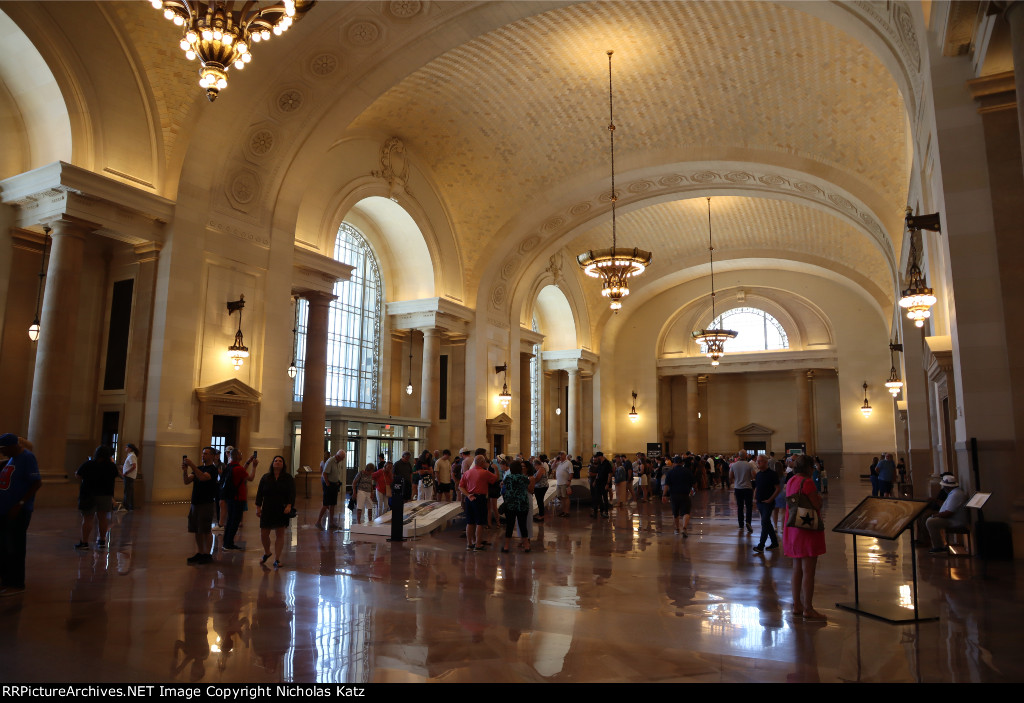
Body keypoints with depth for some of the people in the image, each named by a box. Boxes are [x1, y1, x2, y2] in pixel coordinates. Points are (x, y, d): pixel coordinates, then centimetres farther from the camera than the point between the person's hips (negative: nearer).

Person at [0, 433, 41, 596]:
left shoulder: (27, 458, -13)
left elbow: (37, 483, -19)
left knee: (15, 547, -2)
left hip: (18, 512, -9)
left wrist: (20, 504, -21)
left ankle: (17, 584, 8)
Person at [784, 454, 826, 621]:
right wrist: (819, 498, 5)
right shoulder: (807, 482, -16)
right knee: (808, 571, -2)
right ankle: (808, 609, 3)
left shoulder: (790, 482, 11)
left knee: (797, 570, 14)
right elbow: (817, 505, -15)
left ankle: (797, 605, 21)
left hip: (792, 530, 9)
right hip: (808, 530, -9)